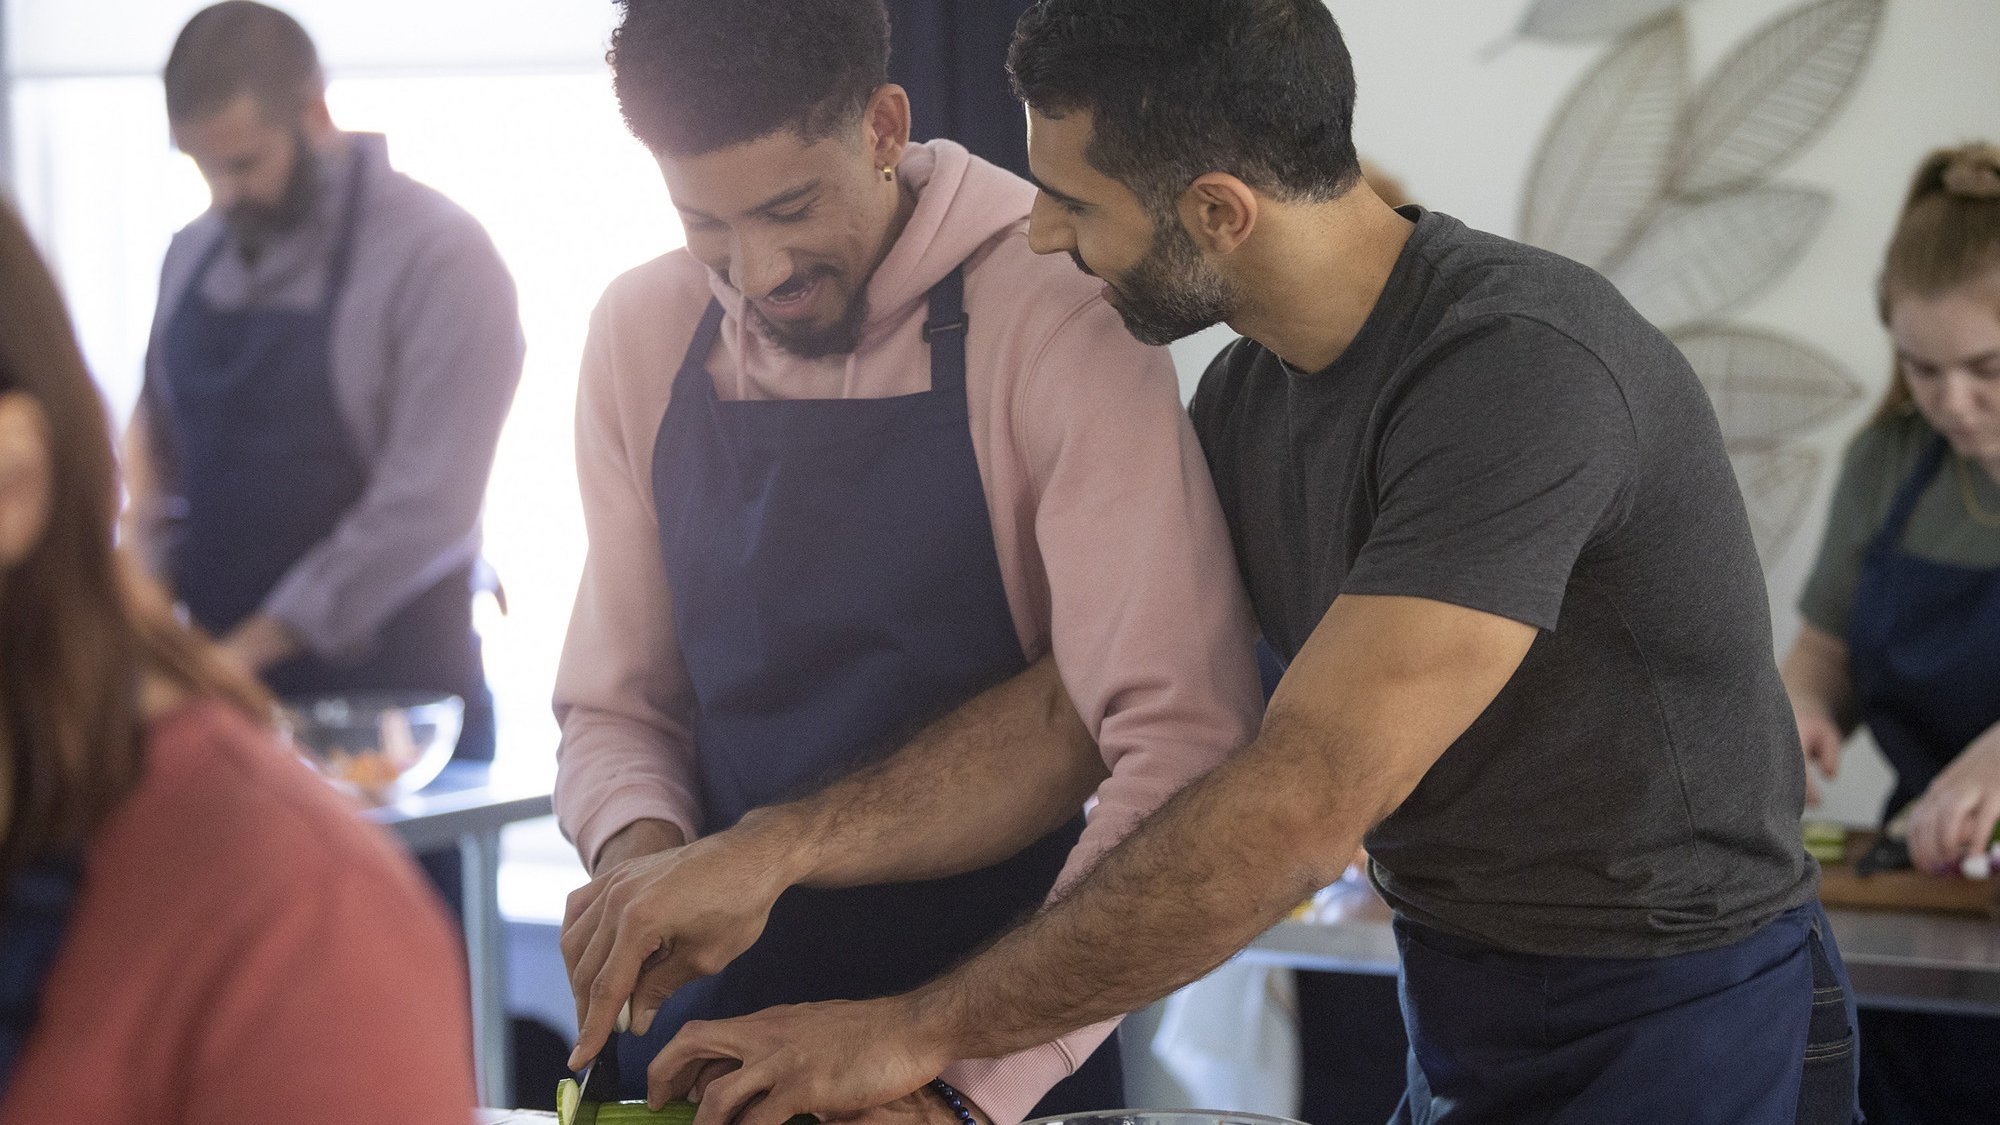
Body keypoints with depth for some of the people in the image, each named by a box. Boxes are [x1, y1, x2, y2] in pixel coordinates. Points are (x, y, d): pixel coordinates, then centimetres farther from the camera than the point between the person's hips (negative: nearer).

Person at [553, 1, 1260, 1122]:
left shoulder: (1055, 315, -17)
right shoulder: (645, 334, 0)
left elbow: (1189, 755, -23)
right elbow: (615, 706, 8)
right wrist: (643, 848, -13)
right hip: (708, 1008, 5)